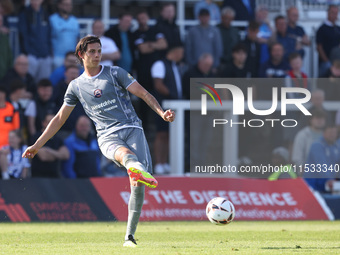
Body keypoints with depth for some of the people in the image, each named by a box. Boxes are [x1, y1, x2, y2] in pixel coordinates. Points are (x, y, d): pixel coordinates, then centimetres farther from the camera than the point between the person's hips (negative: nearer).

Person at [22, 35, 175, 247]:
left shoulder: (115, 73, 12)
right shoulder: (76, 86, 18)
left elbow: (143, 94, 7)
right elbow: (60, 118, 25)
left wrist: (161, 112, -11)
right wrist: (37, 146, 25)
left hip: (131, 128, 0)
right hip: (107, 136, 0)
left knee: (139, 183, -19)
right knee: (124, 153, -39)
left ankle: (130, 235, -13)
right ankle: (135, 167, -77)